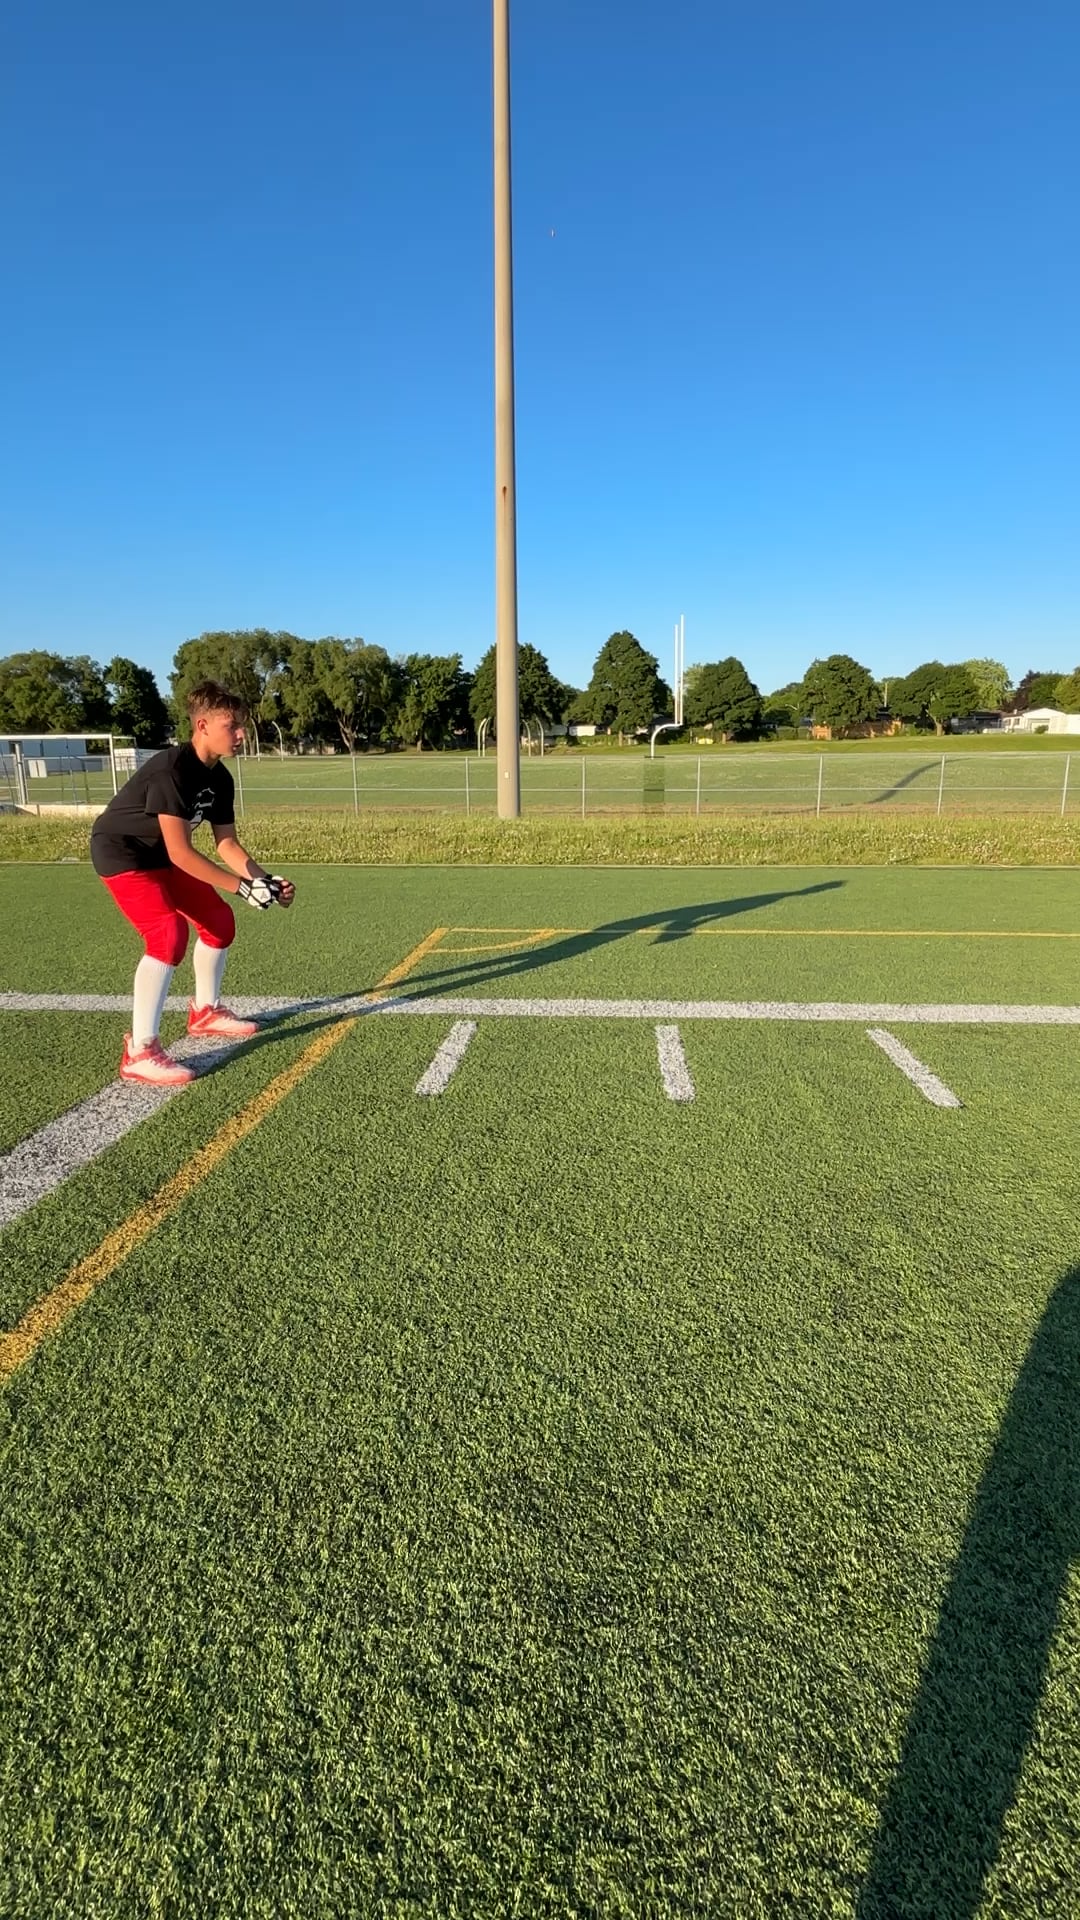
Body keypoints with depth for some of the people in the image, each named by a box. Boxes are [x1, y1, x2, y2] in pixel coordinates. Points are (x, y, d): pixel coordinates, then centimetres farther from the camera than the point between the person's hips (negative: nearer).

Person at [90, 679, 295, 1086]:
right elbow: (180, 853, -34)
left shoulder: (219, 778, -3)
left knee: (219, 921, 11)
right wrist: (242, 887, -33)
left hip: (160, 854, 9)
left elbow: (227, 843, 1)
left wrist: (264, 879, -15)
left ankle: (205, 1011, 32)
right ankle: (139, 1053, -23)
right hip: (121, 852, -9)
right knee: (169, 932, -26)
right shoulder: (172, 770, -30)